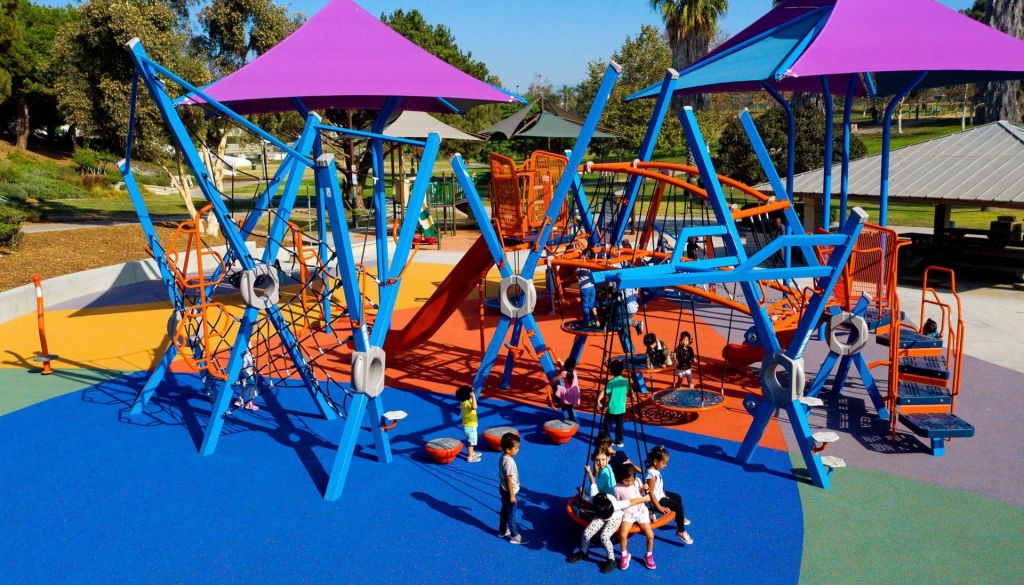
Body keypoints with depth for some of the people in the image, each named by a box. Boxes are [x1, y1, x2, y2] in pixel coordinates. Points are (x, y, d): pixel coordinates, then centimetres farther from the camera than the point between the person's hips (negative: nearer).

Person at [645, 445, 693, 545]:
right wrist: (659, 507, -25)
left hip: (660, 494, 10)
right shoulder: (652, 474, -34)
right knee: (679, 507, -12)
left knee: (678, 497, 28)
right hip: (657, 500, -10)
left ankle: (680, 518, 52)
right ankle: (680, 531, 7)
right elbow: (650, 493, -30)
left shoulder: (653, 469, -5)